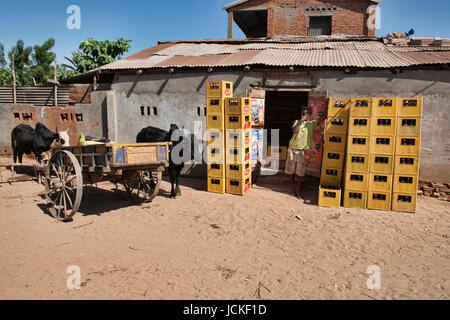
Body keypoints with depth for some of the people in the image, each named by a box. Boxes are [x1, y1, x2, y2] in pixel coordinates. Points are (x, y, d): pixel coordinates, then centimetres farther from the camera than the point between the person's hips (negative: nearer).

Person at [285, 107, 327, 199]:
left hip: (302, 151, -1)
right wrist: (301, 121, -18)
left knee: (300, 173, -1)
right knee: (291, 170, 13)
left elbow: (322, 117, -5)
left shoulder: (311, 124, 4)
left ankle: (298, 192, 7)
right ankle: (293, 185, 36)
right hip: (292, 149, 1)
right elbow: (294, 130, -14)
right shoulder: (297, 121, 5)